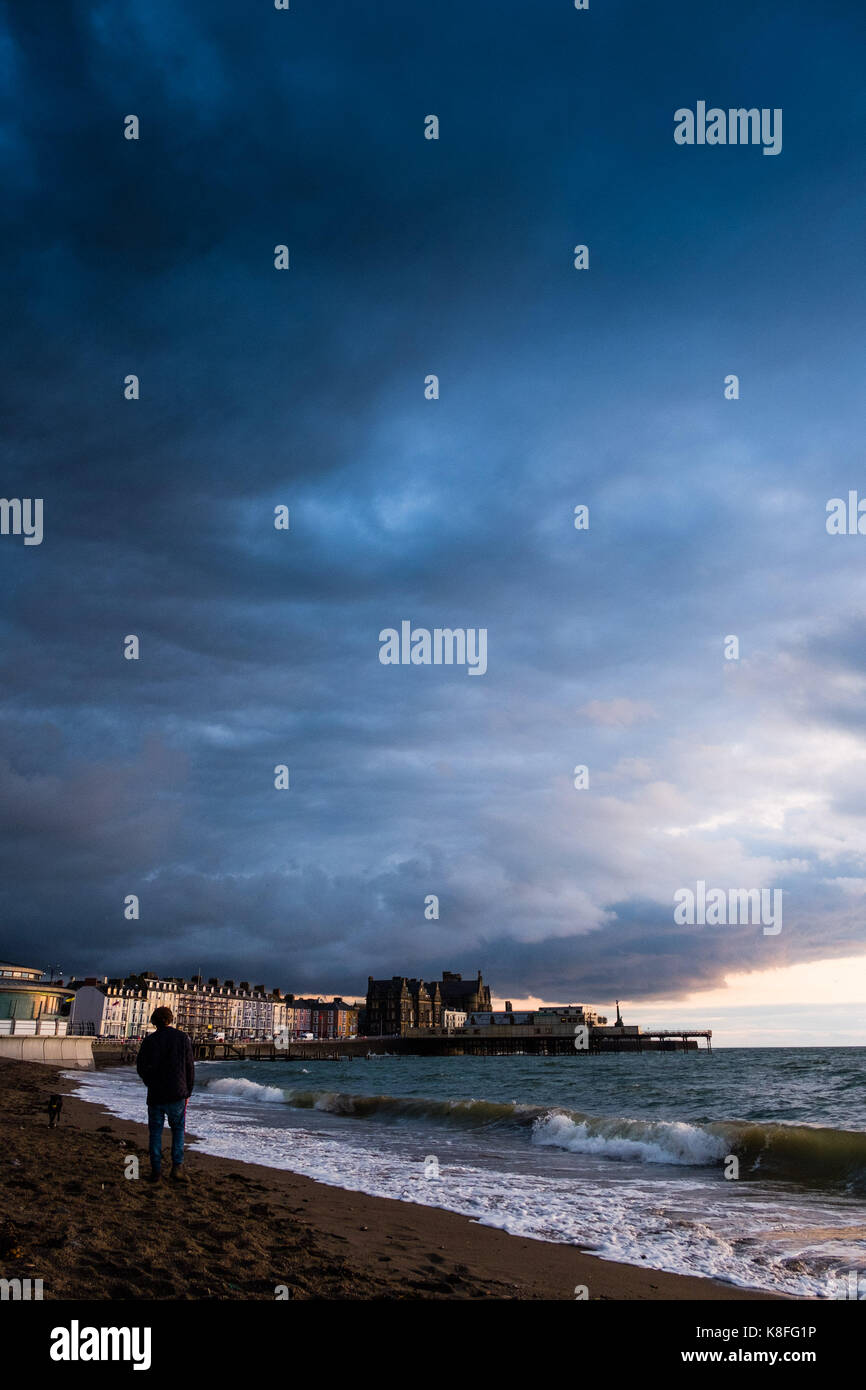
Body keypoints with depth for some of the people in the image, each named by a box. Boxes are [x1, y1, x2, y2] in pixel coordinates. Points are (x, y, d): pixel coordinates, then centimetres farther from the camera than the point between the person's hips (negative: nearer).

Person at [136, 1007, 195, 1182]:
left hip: (155, 1095, 0)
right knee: (178, 1130, 14)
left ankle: (156, 1171, 9)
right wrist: (188, 1092, 11)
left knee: (155, 1132, 10)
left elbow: (141, 1067, 1)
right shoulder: (183, 1038, -2)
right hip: (177, 1095, 0)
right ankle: (177, 1166, 1)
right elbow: (190, 1068, 1)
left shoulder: (150, 1040, -2)